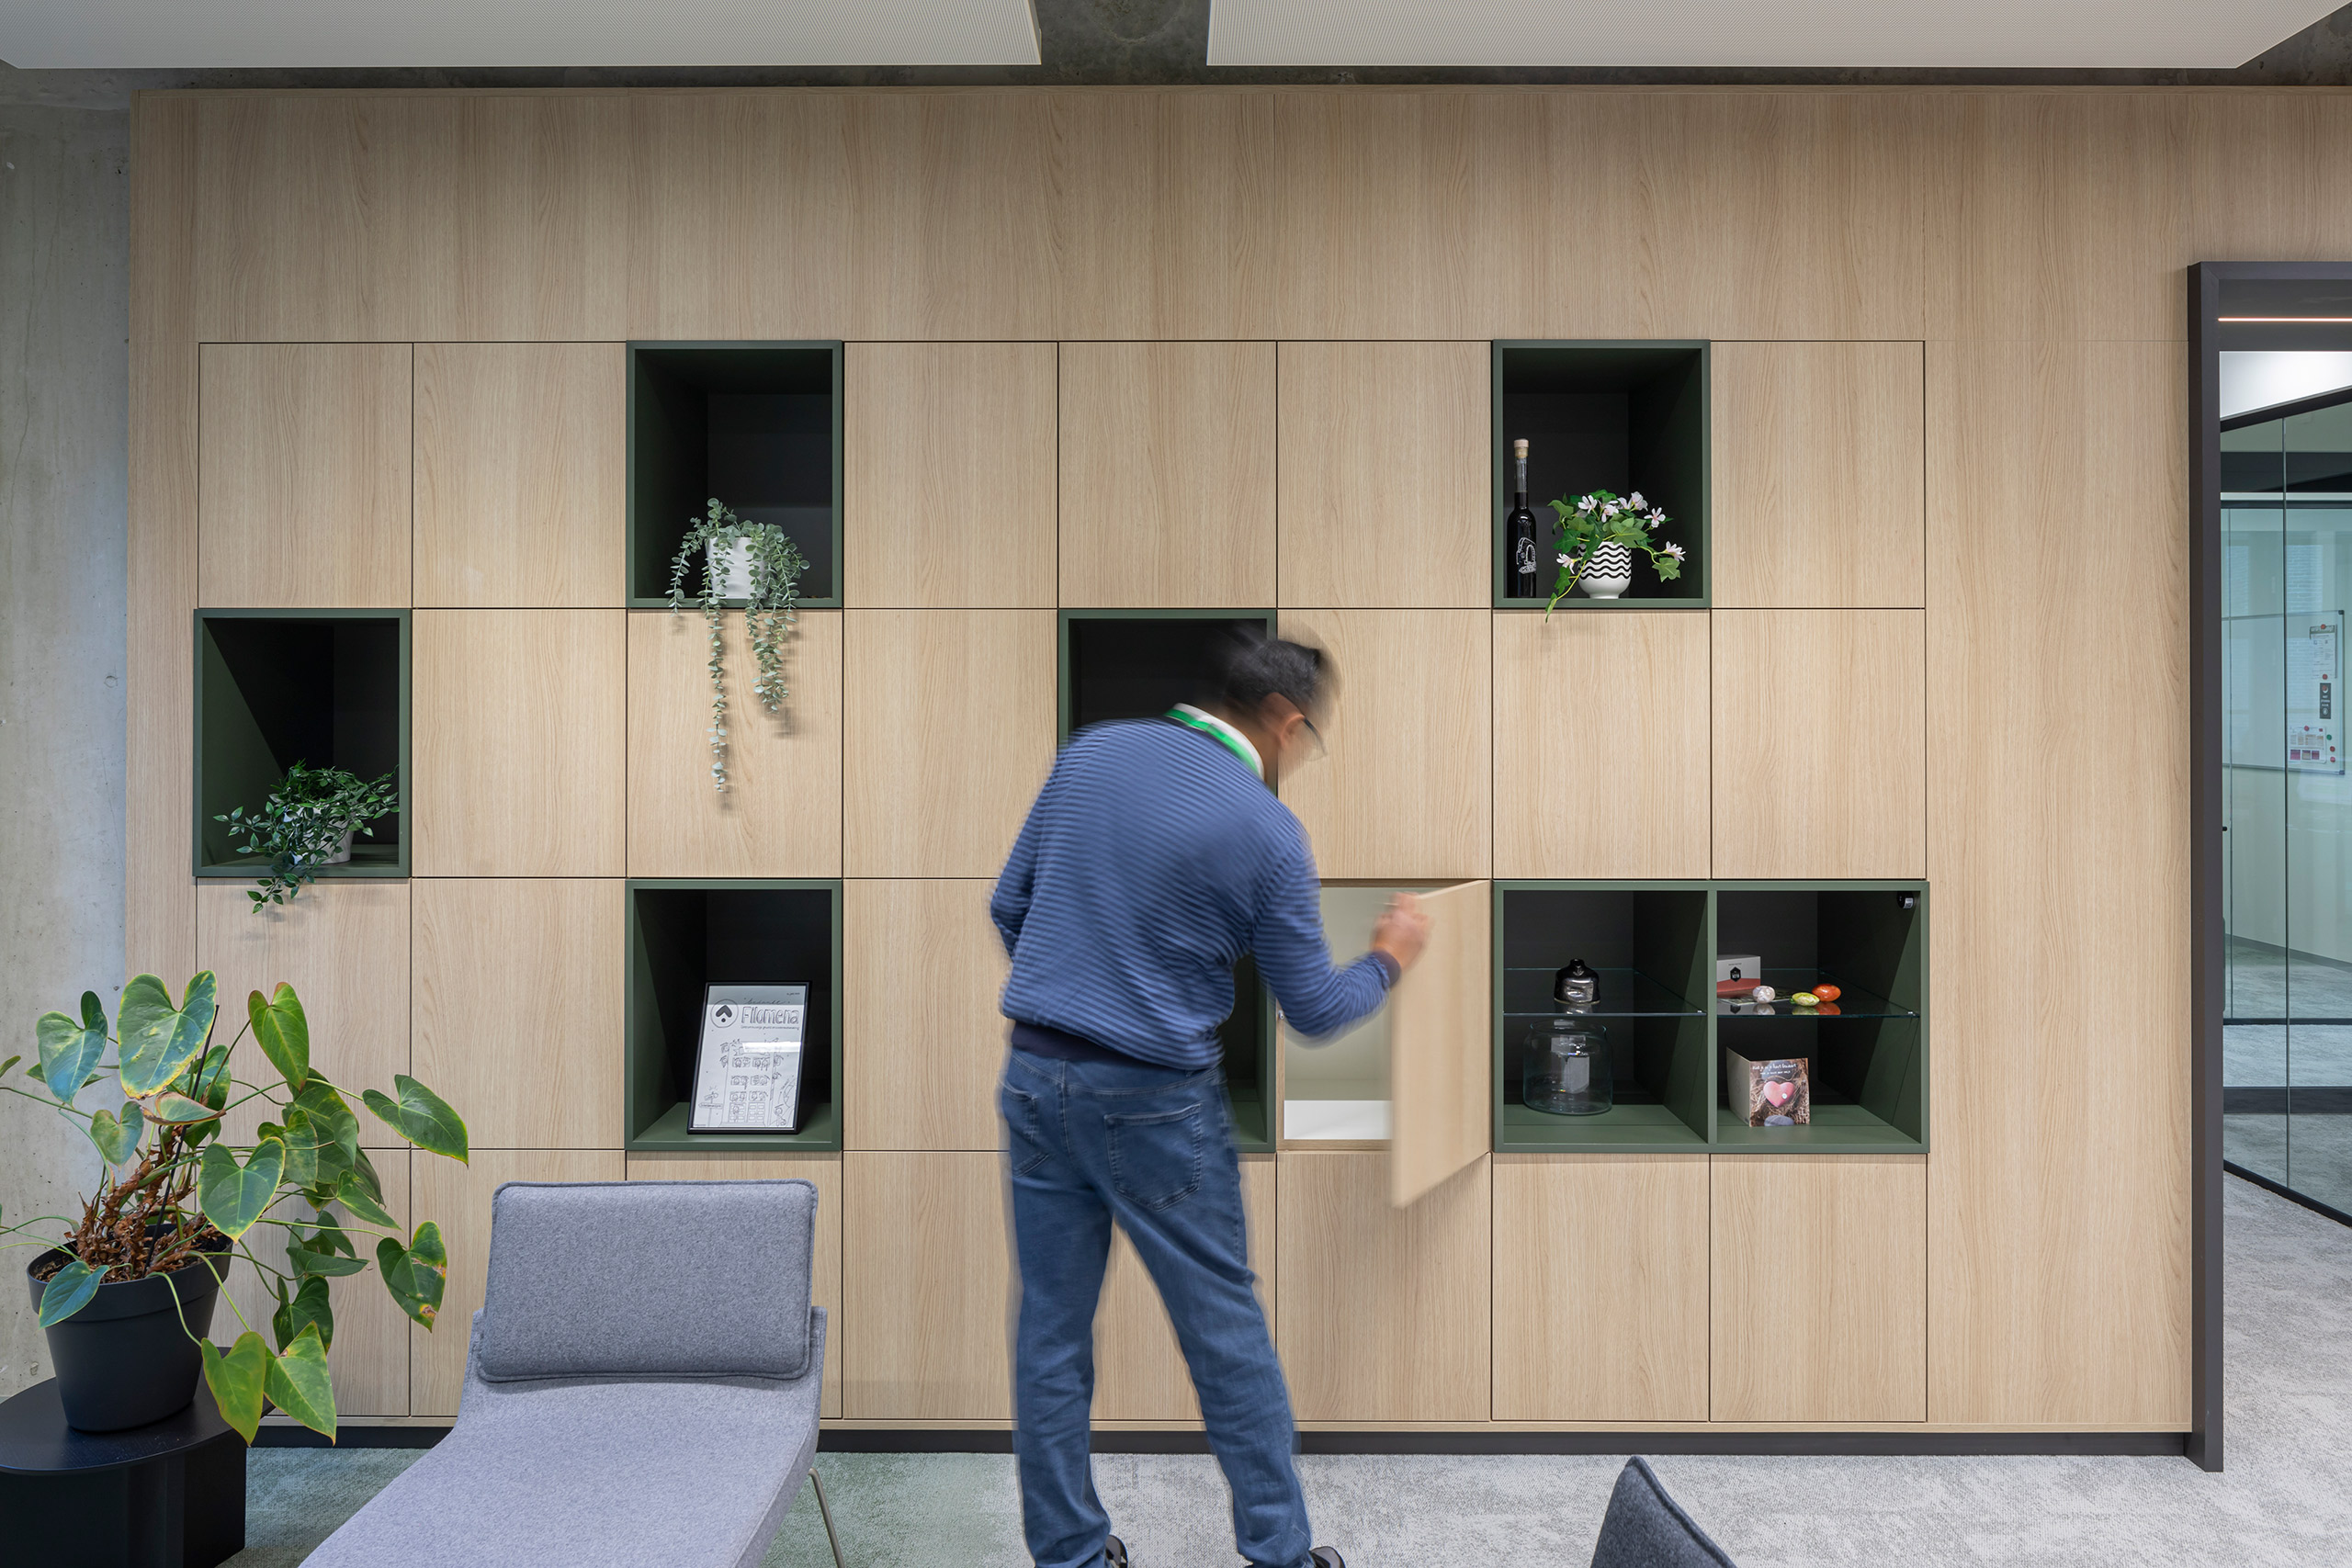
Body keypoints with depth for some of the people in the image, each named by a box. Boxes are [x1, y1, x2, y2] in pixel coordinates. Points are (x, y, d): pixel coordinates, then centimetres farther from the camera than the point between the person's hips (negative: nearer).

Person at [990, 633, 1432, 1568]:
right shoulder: (1267, 832, -10)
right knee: (1225, 1333, 11)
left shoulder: (1092, 753, 3)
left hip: (1033, 1078, 5)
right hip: (1151, 1104, -5)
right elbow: (1312, 1010, -3)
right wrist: (1390, 960, 16)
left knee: (1051, 1331, 13)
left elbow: (1008, 904, 9)